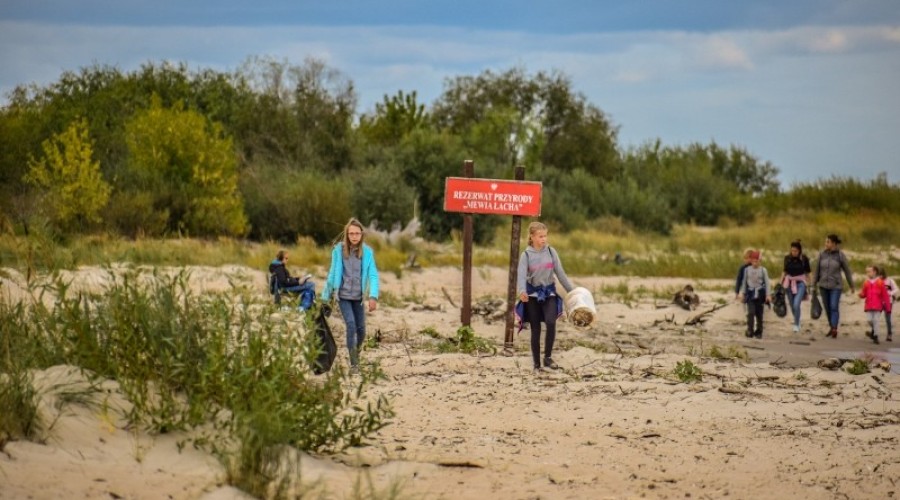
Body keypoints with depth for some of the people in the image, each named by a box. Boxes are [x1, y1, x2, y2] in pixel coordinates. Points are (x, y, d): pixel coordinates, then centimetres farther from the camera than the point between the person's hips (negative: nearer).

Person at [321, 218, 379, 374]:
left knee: (361, 329, 5)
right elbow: (332, 274, 4)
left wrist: (373, 297, -21)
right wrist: (325, 297, 8)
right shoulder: (338, 250, -5)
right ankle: (354, 363, -10)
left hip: (358, 297, 1)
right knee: (351, 325, -15)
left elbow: (373, 275, -9)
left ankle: (356, 353, 34)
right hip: (343, 296, -1)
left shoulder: (367, 252, -5)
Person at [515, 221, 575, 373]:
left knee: (551, 322, -23)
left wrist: (572, 290, 4)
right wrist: (522, 291, -35)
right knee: (535, 329, 2)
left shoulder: (551, 252, 1)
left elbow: (560, 273, 6)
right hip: (533, 294, -1)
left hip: (549, 292, 1)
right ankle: (536, 364, 11)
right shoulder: (526, 255, -5)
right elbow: (521, 274, -17)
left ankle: (548, 357, -11)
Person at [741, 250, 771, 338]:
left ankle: (759, 332, 15)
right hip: (750, 293, 0)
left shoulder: (763, 270, 0)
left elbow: (766, 282, 1)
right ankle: (750, 331, -10)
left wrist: (767, 295, -6)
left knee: (759, 313, 5)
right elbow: (744, 282, 13)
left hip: (760, 293, 0)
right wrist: (744, 294, 16)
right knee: (751, 312, -13)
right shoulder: (747, 270, 5)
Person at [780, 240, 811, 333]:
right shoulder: (787, 258, -1)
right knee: (792, 306, 10)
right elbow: (784, 271, 10)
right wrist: (781, 283, 5)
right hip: (789, 283, 3)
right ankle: (797, 321, 33)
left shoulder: (804, 259, -8)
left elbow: (807, 273, -1)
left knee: (796, 304, -17)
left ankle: (796, 325, -1)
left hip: (800, 283, -3)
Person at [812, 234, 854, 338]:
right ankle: (832, 327, 28)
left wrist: (852, 286, 5)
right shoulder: (822, 254, -2)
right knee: (827, 308, 11)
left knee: (834, 307, -15)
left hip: (836, 286, -4)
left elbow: (847, 271, -2)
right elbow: (817, 270, 7)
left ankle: (834, 330, -20)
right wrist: (814, 284, 11)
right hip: (824, 286, 4)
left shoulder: (840, 255, -11)